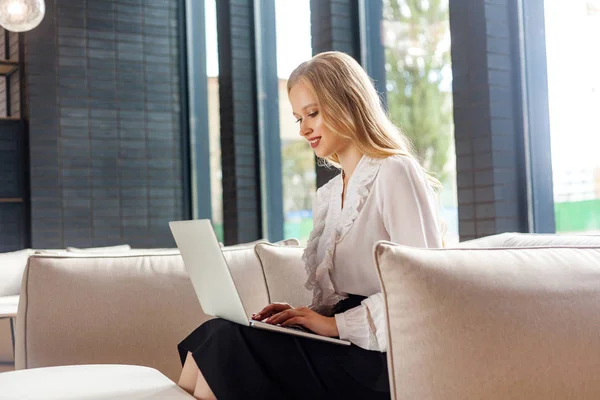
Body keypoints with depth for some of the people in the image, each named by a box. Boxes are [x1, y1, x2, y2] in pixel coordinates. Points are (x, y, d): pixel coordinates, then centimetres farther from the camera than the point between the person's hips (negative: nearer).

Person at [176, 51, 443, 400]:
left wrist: (338, 324, -16)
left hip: (378, 354, -7)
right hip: (343, 346, 7)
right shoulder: (327, 196, 19)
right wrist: (308, 316, -1)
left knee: (225, 342, -24)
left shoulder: (394, 173, -5)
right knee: (214, 337, -17)